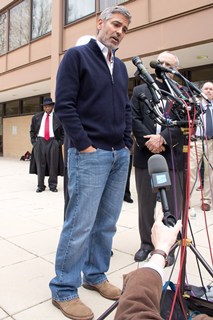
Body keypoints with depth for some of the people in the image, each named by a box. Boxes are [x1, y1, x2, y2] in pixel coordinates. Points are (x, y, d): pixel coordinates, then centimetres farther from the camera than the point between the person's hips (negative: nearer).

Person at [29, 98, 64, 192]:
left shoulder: (58, 117, 3)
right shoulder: (36, 117, 11)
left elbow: (63, 132, 5)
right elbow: (32, 131, 17)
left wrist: (59, 143, -3)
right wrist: (33, 141, 6)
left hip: (53, 142, -2)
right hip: (39, 142, 2)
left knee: (53, 165, 1)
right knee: (40, 165, 3)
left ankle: (53, 185, 12)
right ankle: (40, 185, 12)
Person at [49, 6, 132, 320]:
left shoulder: (121, 66, 21)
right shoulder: (77, 55, 1)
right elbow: (64, 104, -8)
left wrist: (127, 143, 10)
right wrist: (84, 144, -13)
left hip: (120, 156, 7)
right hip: (90, 154, -7)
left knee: (107, 223, 11)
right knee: (80, 225, -4)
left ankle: (95, 275, 29)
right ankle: (64, 290, 13)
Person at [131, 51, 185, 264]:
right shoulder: (140, 91, 13)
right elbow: (134, 119, 1)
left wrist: (163, 138, -17)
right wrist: (149, 141, -12)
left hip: (172, 157, -1)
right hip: (145, 155, 2)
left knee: (173, 205, 4)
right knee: (145, 204, 10)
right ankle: (146, 243, 25)